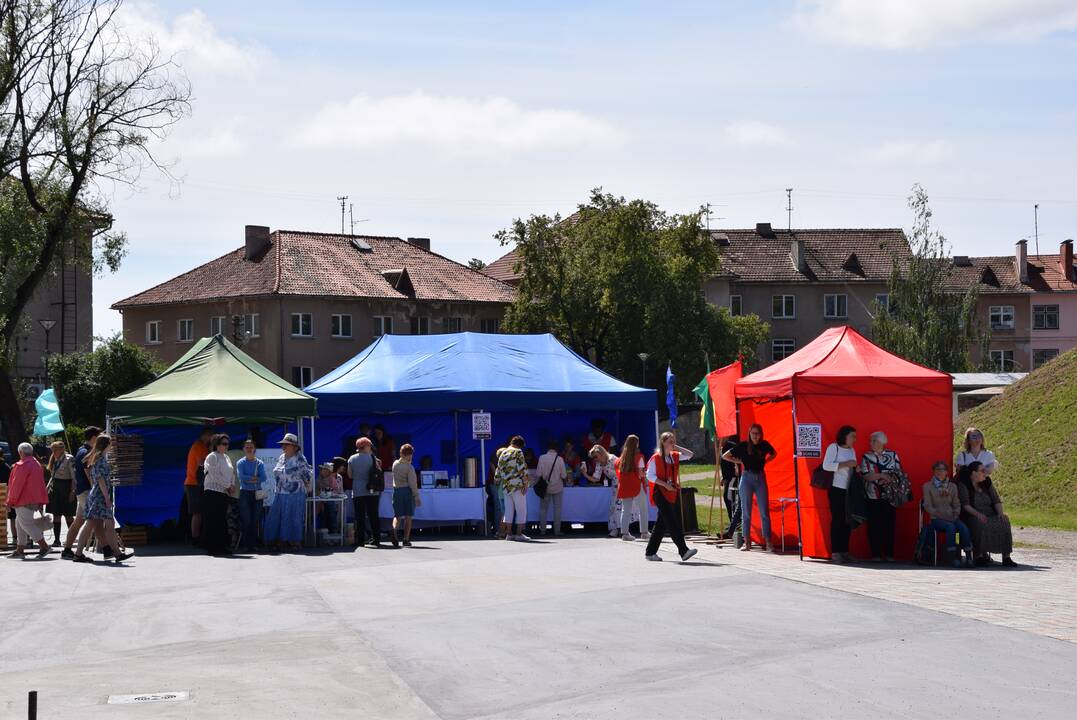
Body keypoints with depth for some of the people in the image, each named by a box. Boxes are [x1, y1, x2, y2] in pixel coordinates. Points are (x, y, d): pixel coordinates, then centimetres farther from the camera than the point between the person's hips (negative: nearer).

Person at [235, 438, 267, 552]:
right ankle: (246, 544, -5)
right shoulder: (240, 463, 4)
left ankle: (253, 544, 6)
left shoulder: (260, 463, 9)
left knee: (255, 520, 1)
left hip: (257, 494, 2)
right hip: (245, 493, -2)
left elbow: (264, 478, -3)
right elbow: (241, 476, -11)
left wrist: (250, 479, -11)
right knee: (246, 520, -8)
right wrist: (255, 478, -8)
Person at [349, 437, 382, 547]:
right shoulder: (372, 458, -5)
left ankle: (360, 540, 0)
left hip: (357, 492, 0)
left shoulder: (352, 459, 0)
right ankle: (376, 539, 6)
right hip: (371, 492, 0)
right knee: (373, 515, 7)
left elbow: (350, 475, 6)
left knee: (360, 516, 3)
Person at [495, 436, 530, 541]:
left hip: (506, 486, 6)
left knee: (509, 510, 11)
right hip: (517, 485, -6)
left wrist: (497, 480, 34)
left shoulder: (502, 454, 13)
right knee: (521, 510, 0)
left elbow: (498, 471, 19)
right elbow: (523, 469, -14)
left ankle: (509, 534, 10)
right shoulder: (518, 452, -6)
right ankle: (519, 534, -4)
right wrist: (525, 484, -13)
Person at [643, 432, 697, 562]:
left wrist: (676, 447, 3)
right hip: (661, 494, -7)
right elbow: (650, 475, -10)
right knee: (671, 523, -12)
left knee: (662, 523, 10)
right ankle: (683, 550, -19)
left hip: (673, 493, 7)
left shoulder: (675, 456, 12)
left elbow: (689, 454, 10)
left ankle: (650, 552, 17)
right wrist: (665, 484, -17)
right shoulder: (656, 458, -7)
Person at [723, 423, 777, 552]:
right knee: (746, 511, 1)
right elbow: (725, 456, 3)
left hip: (760, 478, 2)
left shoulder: (764, 445, 3)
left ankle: (768, 542, -1)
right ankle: (747, 541, 7)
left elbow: (774, 454, 25)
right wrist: (739, 461, 0)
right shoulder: (743, 446, -3)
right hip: (747, 478, -1)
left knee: (764, 511, -3)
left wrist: (765, 461, 10)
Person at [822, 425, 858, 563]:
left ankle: (844, 551, 9)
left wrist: (856, 469, 1)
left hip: (849, 490, 6)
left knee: (847, 521, 4)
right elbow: (826, 465, -13)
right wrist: (845, 464, -17)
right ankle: (835, 552, -5)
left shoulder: (851, 451, 17)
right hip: (837, 489, -6)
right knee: (837, 519, -6)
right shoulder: (833, 447, -3)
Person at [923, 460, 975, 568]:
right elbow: (928, 507, -2)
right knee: (950, 527, -36)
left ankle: (968, 557, -30)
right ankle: (954, 558, -37)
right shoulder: (928, 486, 6)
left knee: (964, 528, -30)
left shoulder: (952, 486, 17)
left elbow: (957, 505, 16)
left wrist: (955, 515, -5)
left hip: (952, 518, 4)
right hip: (936, 519, -3)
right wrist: (941, 515, -13)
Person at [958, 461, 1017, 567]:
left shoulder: (987, 482, 15)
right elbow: (965, 505, -12)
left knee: (1004, 521, -24)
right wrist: (977, 514, -27)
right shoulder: (964, 484, -2)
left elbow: (997, 500, 11)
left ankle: (1006, 557, -27)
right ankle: (979, 555, -31)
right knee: (980, 524, -38)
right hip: (972, 517, -5)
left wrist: (1000, 513, -8)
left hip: (990, 516, 5)